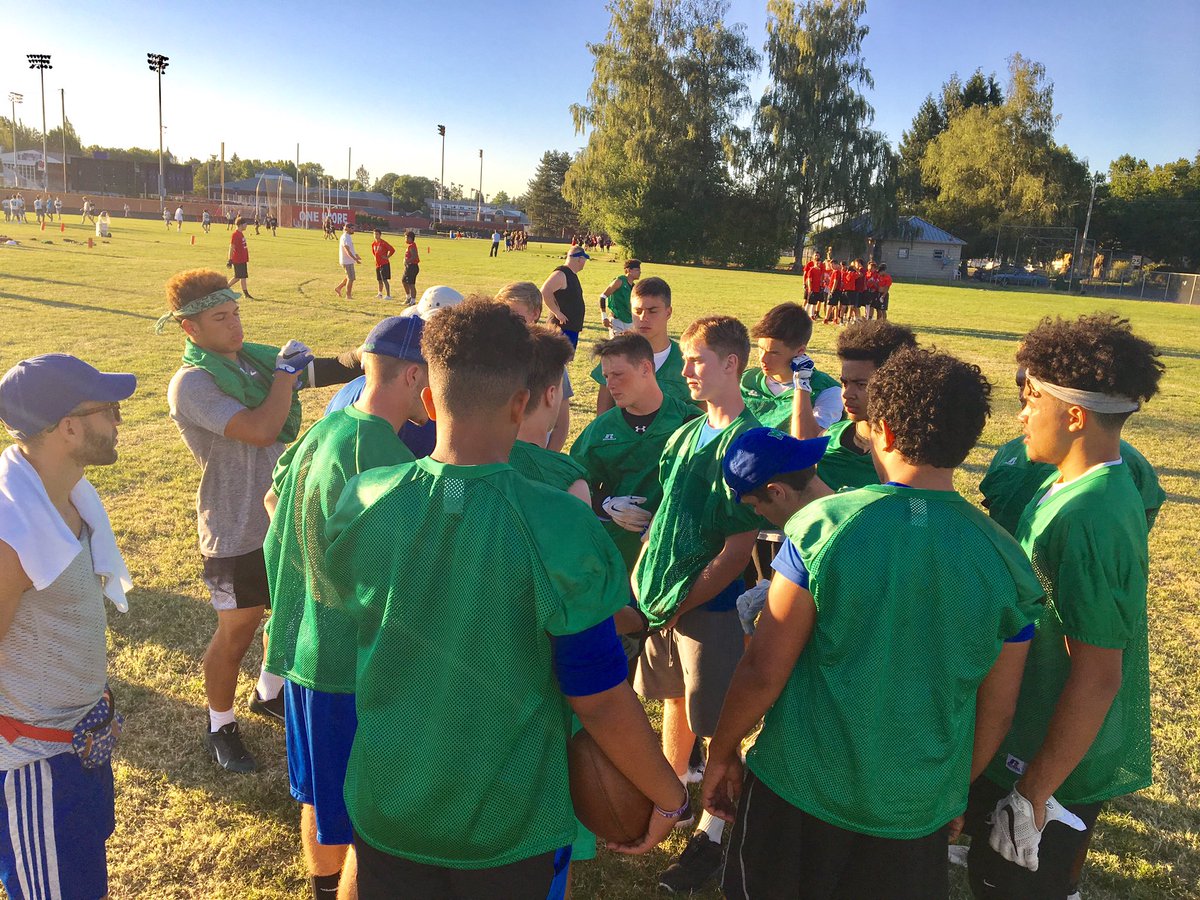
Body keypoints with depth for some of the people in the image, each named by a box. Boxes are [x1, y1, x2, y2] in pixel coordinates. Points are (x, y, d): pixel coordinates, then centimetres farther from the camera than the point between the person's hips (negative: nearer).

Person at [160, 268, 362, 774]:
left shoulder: (256, 357, 2)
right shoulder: (191, 383, -19)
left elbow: (327, 371, 0)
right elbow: (261, 429, -31)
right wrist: (287, 371, -18)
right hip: (237, 534, -7)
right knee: (236, 634, 11)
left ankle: (268, 693, 48)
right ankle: (220, 727, 35)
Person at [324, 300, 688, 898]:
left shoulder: (362, 501, -14)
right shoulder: (559, 528, -26)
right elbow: (600, 700, -19)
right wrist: (669, 797, -3)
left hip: (385, 806, 3)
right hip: (507, 825, -2)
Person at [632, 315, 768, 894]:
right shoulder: (686, 434, 6)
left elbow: (739, 548, -19)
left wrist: (682, 603, -15)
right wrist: (641, 580, 4)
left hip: (712, 606, -7)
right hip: (663, 597, 7)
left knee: (714, 722, 7)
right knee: (674, 699, 22)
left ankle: (711, 834, 24)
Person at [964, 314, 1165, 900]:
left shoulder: (1085, 521, -30)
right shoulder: (1086, 486, 1)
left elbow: (1097, 676, -28)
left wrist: (1035, 793, -19)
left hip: (1058, 763, -8)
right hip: (1029, 740, 9)